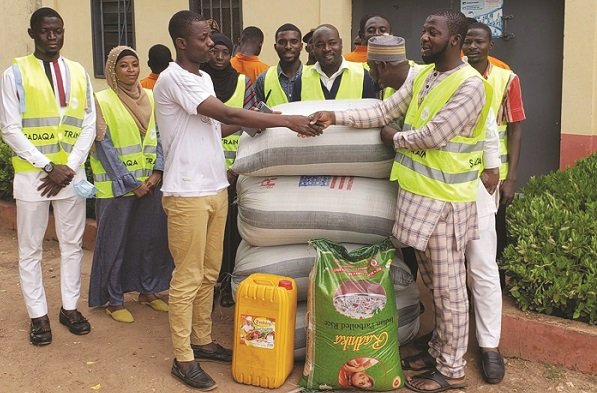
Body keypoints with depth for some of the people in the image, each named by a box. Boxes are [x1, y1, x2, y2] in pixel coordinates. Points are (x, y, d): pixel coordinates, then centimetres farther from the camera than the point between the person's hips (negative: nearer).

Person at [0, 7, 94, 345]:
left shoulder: (79, 72, 7)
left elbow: (89, 124, 4)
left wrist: (69, 167, -7)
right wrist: (47, 167, -14)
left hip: (72, 173, 3)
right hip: (32, 174, -3)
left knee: (72, 243, 11)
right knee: (31, 248, 5)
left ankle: (70, 307, 25)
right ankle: (39, 315, 18)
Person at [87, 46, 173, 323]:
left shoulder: (150, 98, 9)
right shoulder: (102, 101, -4)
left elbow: (160, 136, 8)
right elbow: (104, 146, -9)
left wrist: (158, 171, -7)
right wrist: (130, 183, -12)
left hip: (151, 183, 4)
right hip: (117, 185, -4)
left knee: (152, 237, 10)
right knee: (115, 242, 3)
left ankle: (147, 291, 27)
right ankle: (114, 300, 15)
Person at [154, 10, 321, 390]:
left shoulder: (204, 77, 14)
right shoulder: (173, 78, -15)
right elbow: (226, 114, -22)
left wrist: (253, 120, 8)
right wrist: (286, 120, -20)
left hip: (215, 188, 9)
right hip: (188, 193, -9)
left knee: (209, 272, 15)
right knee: (188, 277, -1)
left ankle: (203, 341, 29)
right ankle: (183, 358, 10)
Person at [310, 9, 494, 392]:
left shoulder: (470, 85, -16)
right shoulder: (422, 76, 11)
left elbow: (432, 136, -21)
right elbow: (383, 111, 9)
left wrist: (395, 138, -3)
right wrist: (335, 116, -1)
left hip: (445, 199, -8)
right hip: (419, 191, 8)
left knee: (449, 287, 3)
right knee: (432, 280, 19)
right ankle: (440, 348, 35)